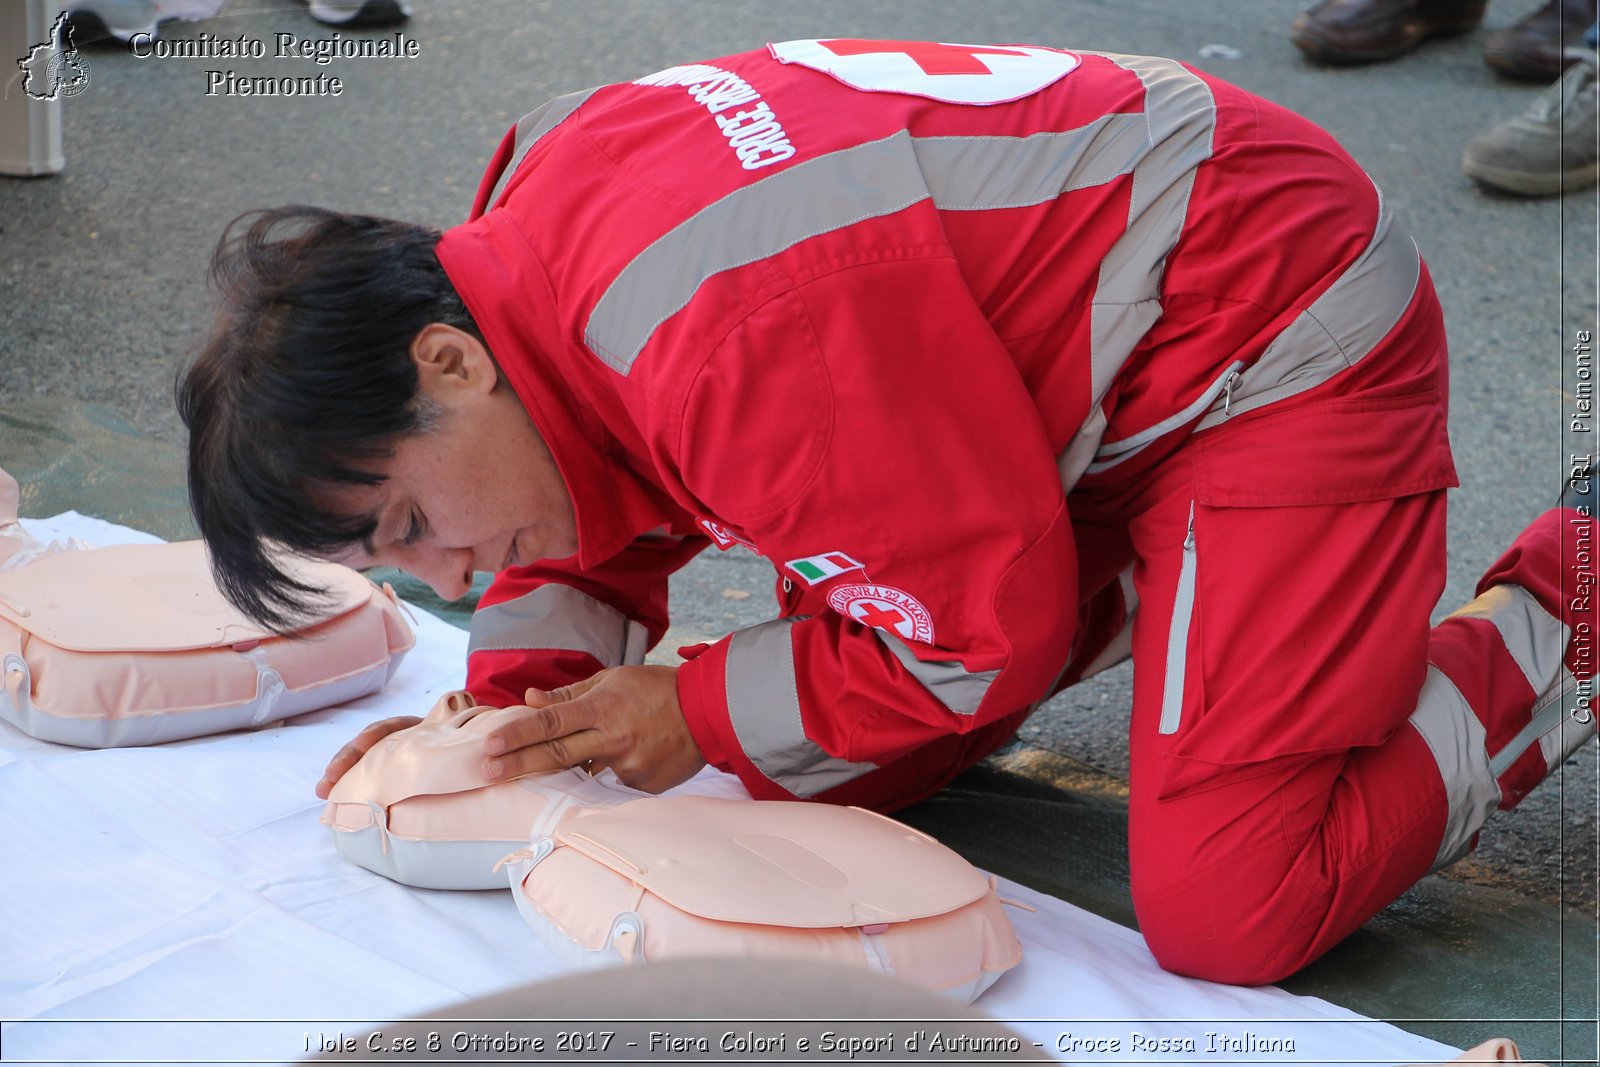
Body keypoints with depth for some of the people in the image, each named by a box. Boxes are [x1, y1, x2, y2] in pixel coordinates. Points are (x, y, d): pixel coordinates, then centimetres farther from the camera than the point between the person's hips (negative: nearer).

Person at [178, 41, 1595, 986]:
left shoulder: (742, 337, -35)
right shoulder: (522, 234, -5)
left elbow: (990, 624, -24)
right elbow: (597, 528, 12)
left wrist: (703, 712, -14)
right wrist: (515, 705, -7)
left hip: (1277, 342, -9)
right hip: (1091, 387, 9)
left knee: (1224, 918, -16)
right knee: (836, 779, 6)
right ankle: (1144, 581, 24)